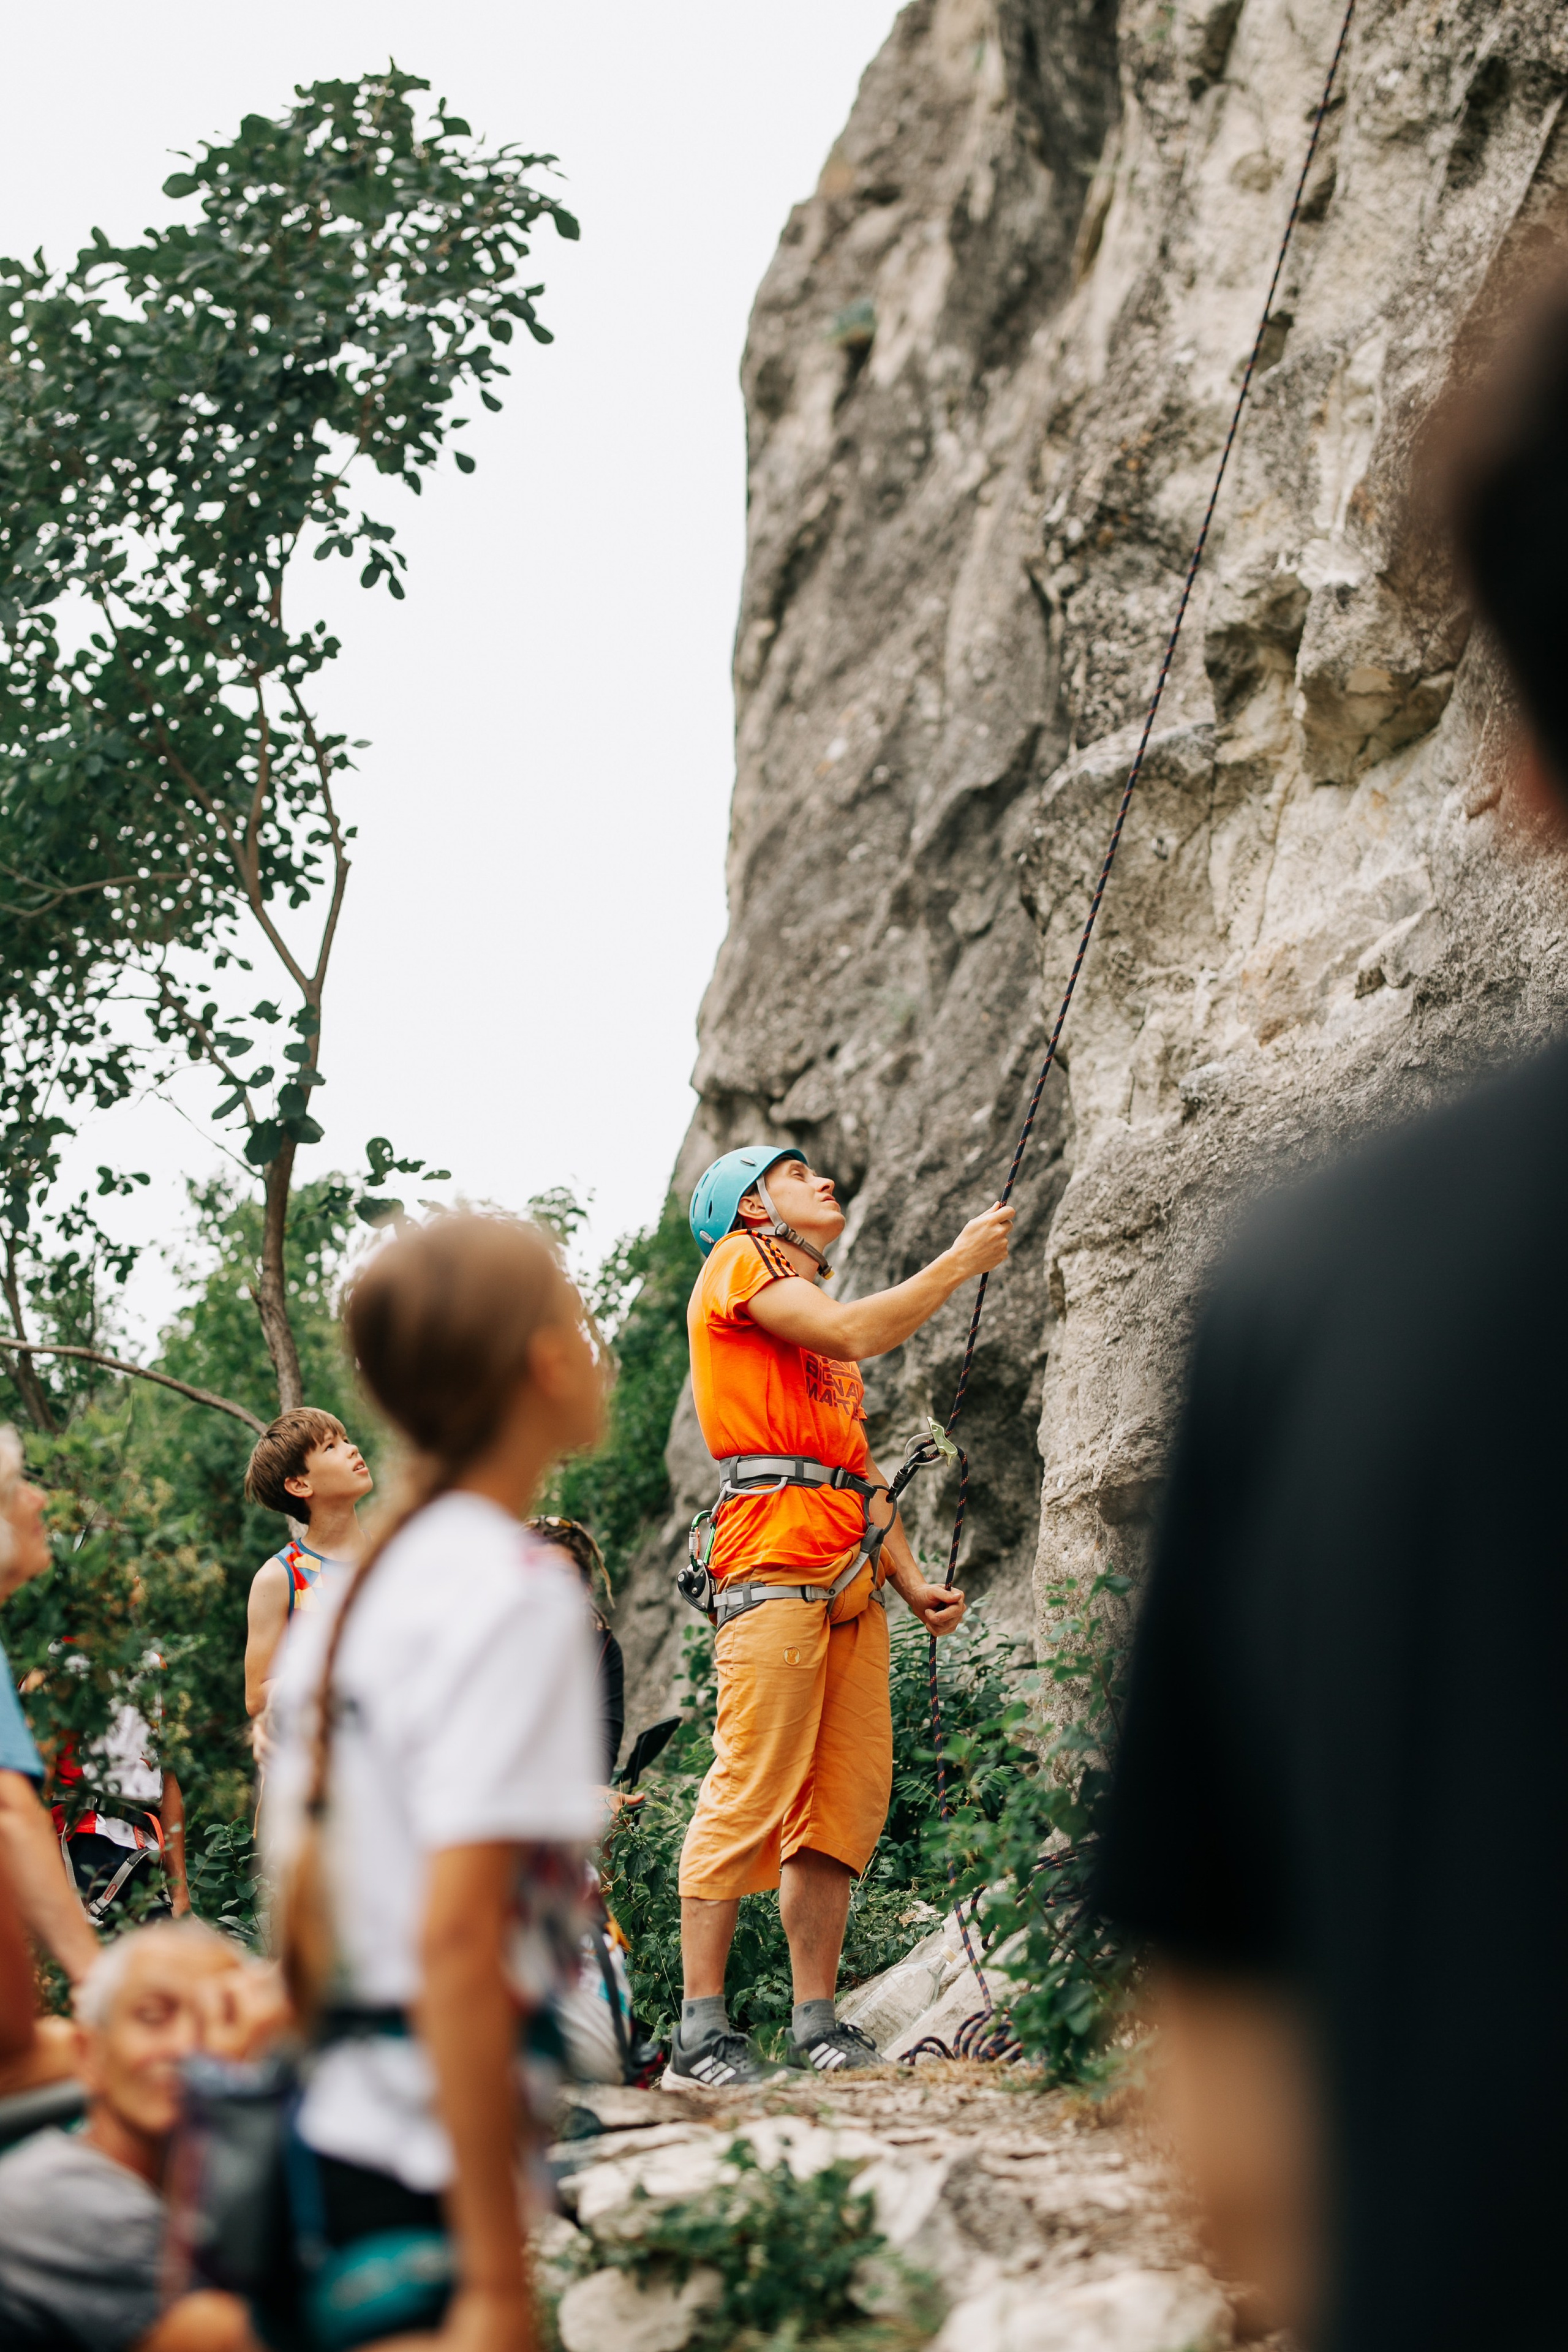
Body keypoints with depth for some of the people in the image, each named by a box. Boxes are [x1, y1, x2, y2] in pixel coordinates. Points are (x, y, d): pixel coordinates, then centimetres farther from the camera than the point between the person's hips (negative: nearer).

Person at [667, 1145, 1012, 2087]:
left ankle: (817, 2026, 3)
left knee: (847, 1799, 2)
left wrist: (913, 1580, 15)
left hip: (851, 1578, 9)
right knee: (751, 1790, -14)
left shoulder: (819, 1313, 30)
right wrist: (960, 1263, -3)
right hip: (775, 1560, -9)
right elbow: (853, 1335, -12)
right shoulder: (741, 1262, 5)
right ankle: (701, 2037, -14)